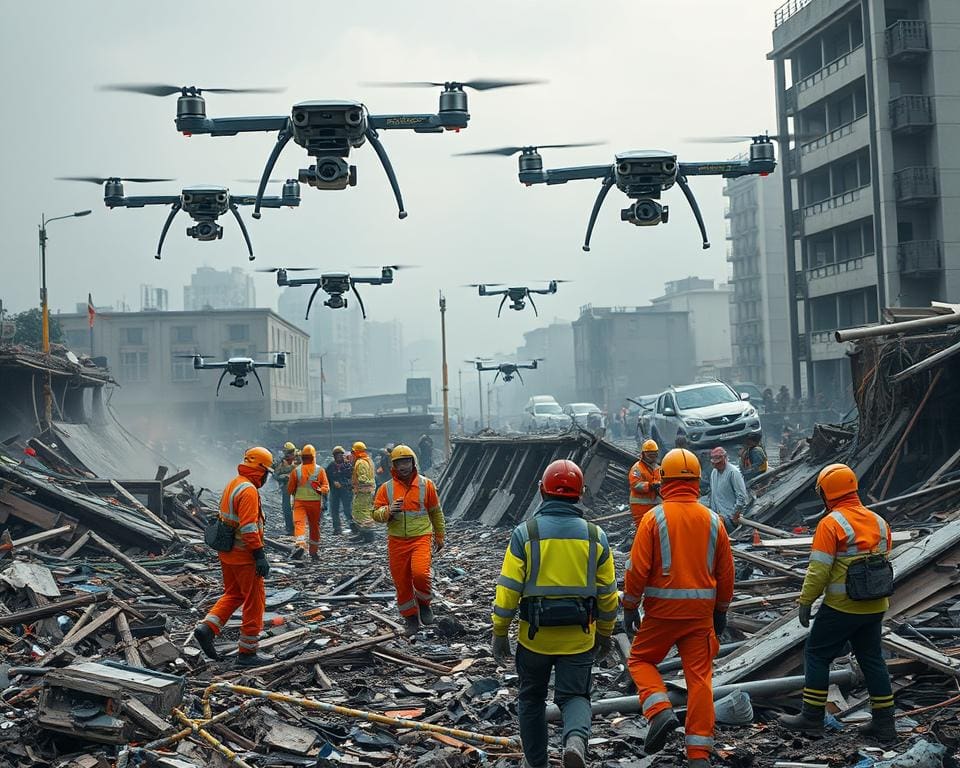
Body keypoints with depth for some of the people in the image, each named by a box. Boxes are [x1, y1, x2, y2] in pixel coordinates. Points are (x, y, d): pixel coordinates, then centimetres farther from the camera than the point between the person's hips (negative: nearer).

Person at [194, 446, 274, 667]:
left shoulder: (232, 485, 12)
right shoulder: (249, 491, -19)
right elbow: (249, 527, -26)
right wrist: (260, 556, -25)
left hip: (228, 554, 9)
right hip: (244, 557, -9)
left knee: (233, 595, 22)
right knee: (254, 601, 1)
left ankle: (207, 628, 5)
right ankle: (247, 653, 6)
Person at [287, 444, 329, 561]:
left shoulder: (296, 471, -2)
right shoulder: (320, 470, -2)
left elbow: (290, 490, 6)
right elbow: (326, 487, -8)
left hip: (299, 502, -1)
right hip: (315, 503, 1)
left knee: (299, 524, -10)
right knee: (315, 527, 15)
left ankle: (300, 545, -35)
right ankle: (314, 550, 25)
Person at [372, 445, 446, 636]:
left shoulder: (426, 484, 2)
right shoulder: (386, 488, 3)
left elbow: (436, 512, 12)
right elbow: (376, 514, 1)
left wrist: (439, 536, 16)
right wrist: (388, 511, -20)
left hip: (421, 538, -2)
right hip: (397, 541, 2)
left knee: (420, 573, -23)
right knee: (401, 582, 5)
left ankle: (424, 603, 6)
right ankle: (411, 618, 22)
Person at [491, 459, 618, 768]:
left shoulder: (525, 533, -9)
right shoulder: (595, 535, -2)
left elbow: (508, 589, -10)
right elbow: (607, 594, 4)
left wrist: (499, 632, 1)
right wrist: (605, 634, 17)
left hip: (534, 636, -1)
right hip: (579, 637, 1)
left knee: (532, 699, 18)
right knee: (574, 696, 10)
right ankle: (576, 739, -20)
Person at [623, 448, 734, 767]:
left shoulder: (655, 518, -8)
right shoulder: (713, 520, 3)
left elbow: (637, 568, -11)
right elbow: (725, 573, 9)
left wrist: (629, 608, 0)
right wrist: (721, 611, 21)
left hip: (661, 609, -3)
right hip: (701, 610, 3)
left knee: (641, 659, 17)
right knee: (699, 676, 7)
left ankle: (660, 712, -7)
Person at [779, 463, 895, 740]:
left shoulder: (831, 524, -15)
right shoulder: (879, 522, 7)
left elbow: (819, 569, -17)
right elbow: (883, 563, 14)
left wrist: (805, 602, -9)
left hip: (841, 608, -7)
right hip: (875, 606, 7)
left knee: (817, 655, 7)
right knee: (872, 658, 16)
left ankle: (812, 716, 10)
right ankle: (884, 722, 17)